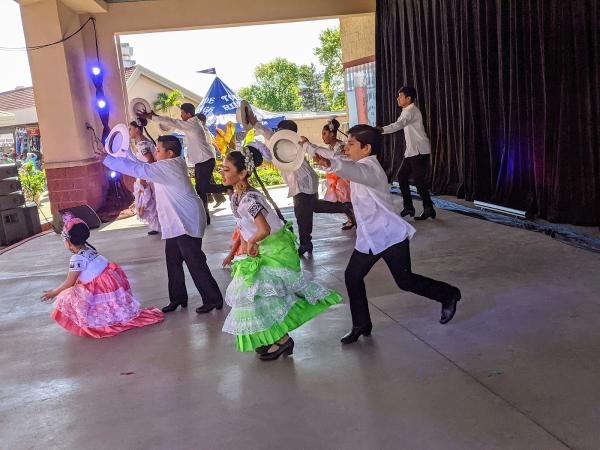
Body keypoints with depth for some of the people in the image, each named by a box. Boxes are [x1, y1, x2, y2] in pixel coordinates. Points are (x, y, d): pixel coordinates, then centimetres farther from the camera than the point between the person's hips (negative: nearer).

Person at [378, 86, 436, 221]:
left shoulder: (411, 111, -17)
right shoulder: (407, 111, 16)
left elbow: (398, 125, -33)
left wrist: (381, 130, -45)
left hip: (419, 151, -10)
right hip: (411, 151, 10)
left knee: (419, 179, -7)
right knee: (402, 175, 9)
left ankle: (429, 209, 3)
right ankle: (408, 207, 15)